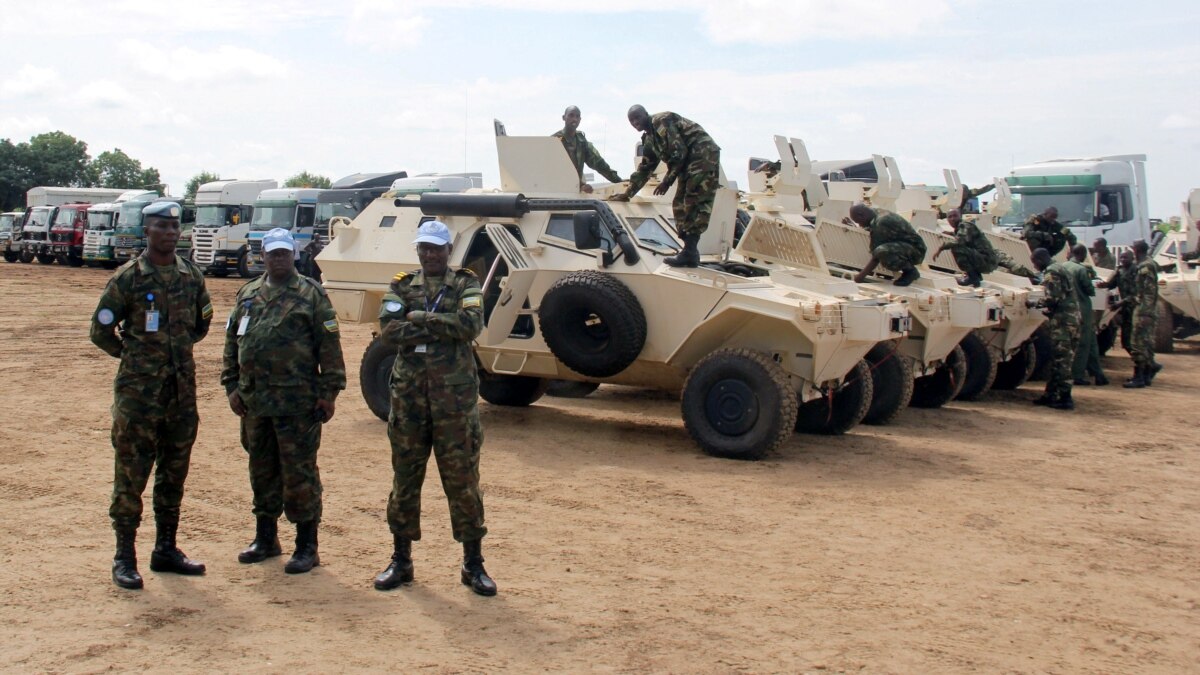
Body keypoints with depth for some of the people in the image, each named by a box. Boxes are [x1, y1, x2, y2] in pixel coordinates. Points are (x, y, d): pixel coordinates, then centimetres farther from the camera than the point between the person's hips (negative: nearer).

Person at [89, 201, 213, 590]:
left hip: (182, 389, 5)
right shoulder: (128, 277, -6)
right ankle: (124, 558, 6)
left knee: (174, 473, 11)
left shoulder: (192, 276, 7)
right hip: (138, 392, -5)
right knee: (131, 474, -1)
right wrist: (136, 355, 4)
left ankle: (166, 550, 22)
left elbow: (202, 322, 21)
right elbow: (101, 331, -2)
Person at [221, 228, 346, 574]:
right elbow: (232, 342, 16)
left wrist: (329, 391, -10)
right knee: (262, 470, 15)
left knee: (299, 473, -1)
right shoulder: (248, 295, 14)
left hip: (297, 402, -5)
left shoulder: (310, 293, -1)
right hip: (254, 401, 6)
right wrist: (232, 386, 8)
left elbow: (329, 346, -5)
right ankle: (265, 538, 29)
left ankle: (307, 546, 8)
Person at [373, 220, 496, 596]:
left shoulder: (466, 286, 4)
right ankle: (401, 561, 22)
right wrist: (441, 326, -13)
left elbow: (471, 325, -15)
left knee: (462, 480, 3)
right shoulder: (401, 287, 9)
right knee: (405, 479, 9)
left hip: (454, 397, -2)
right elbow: (388, 331, -7)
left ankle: (474, 565, 13)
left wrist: (420, 318, -12)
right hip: (408, 395, 2)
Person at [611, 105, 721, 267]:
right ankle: (690, 253, 7)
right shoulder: (650, 140, 18)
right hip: (689, 163, 10)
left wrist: (667, 180, -11)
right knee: (681, 205, 6)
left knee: (695, 203, -15)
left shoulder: (662, 121, -9)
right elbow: (644, 169, 25)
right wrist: (627, 194, 24)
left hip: (704, 155, -10)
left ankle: (689, 252, -19)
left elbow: (678, 152, -17)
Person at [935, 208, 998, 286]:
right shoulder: (958, 229, 18)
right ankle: (976, 276, 20)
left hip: (987, 261, -10)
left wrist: (942, 248, -19)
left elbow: (959, 242, -28)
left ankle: (972, 277, -14)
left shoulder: (965, 225, -9)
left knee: (956, 248, -22)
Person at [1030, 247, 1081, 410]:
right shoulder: (1060, 268, 20)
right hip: (1073, 318, 10)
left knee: (1061, 361, -6)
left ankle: (1065, 399, -5)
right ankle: (1050, 394, 20)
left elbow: (1053, 299, -18)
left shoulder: (1050, 272, -10)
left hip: (1062, 320, -10)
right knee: (1057, 360, 14)